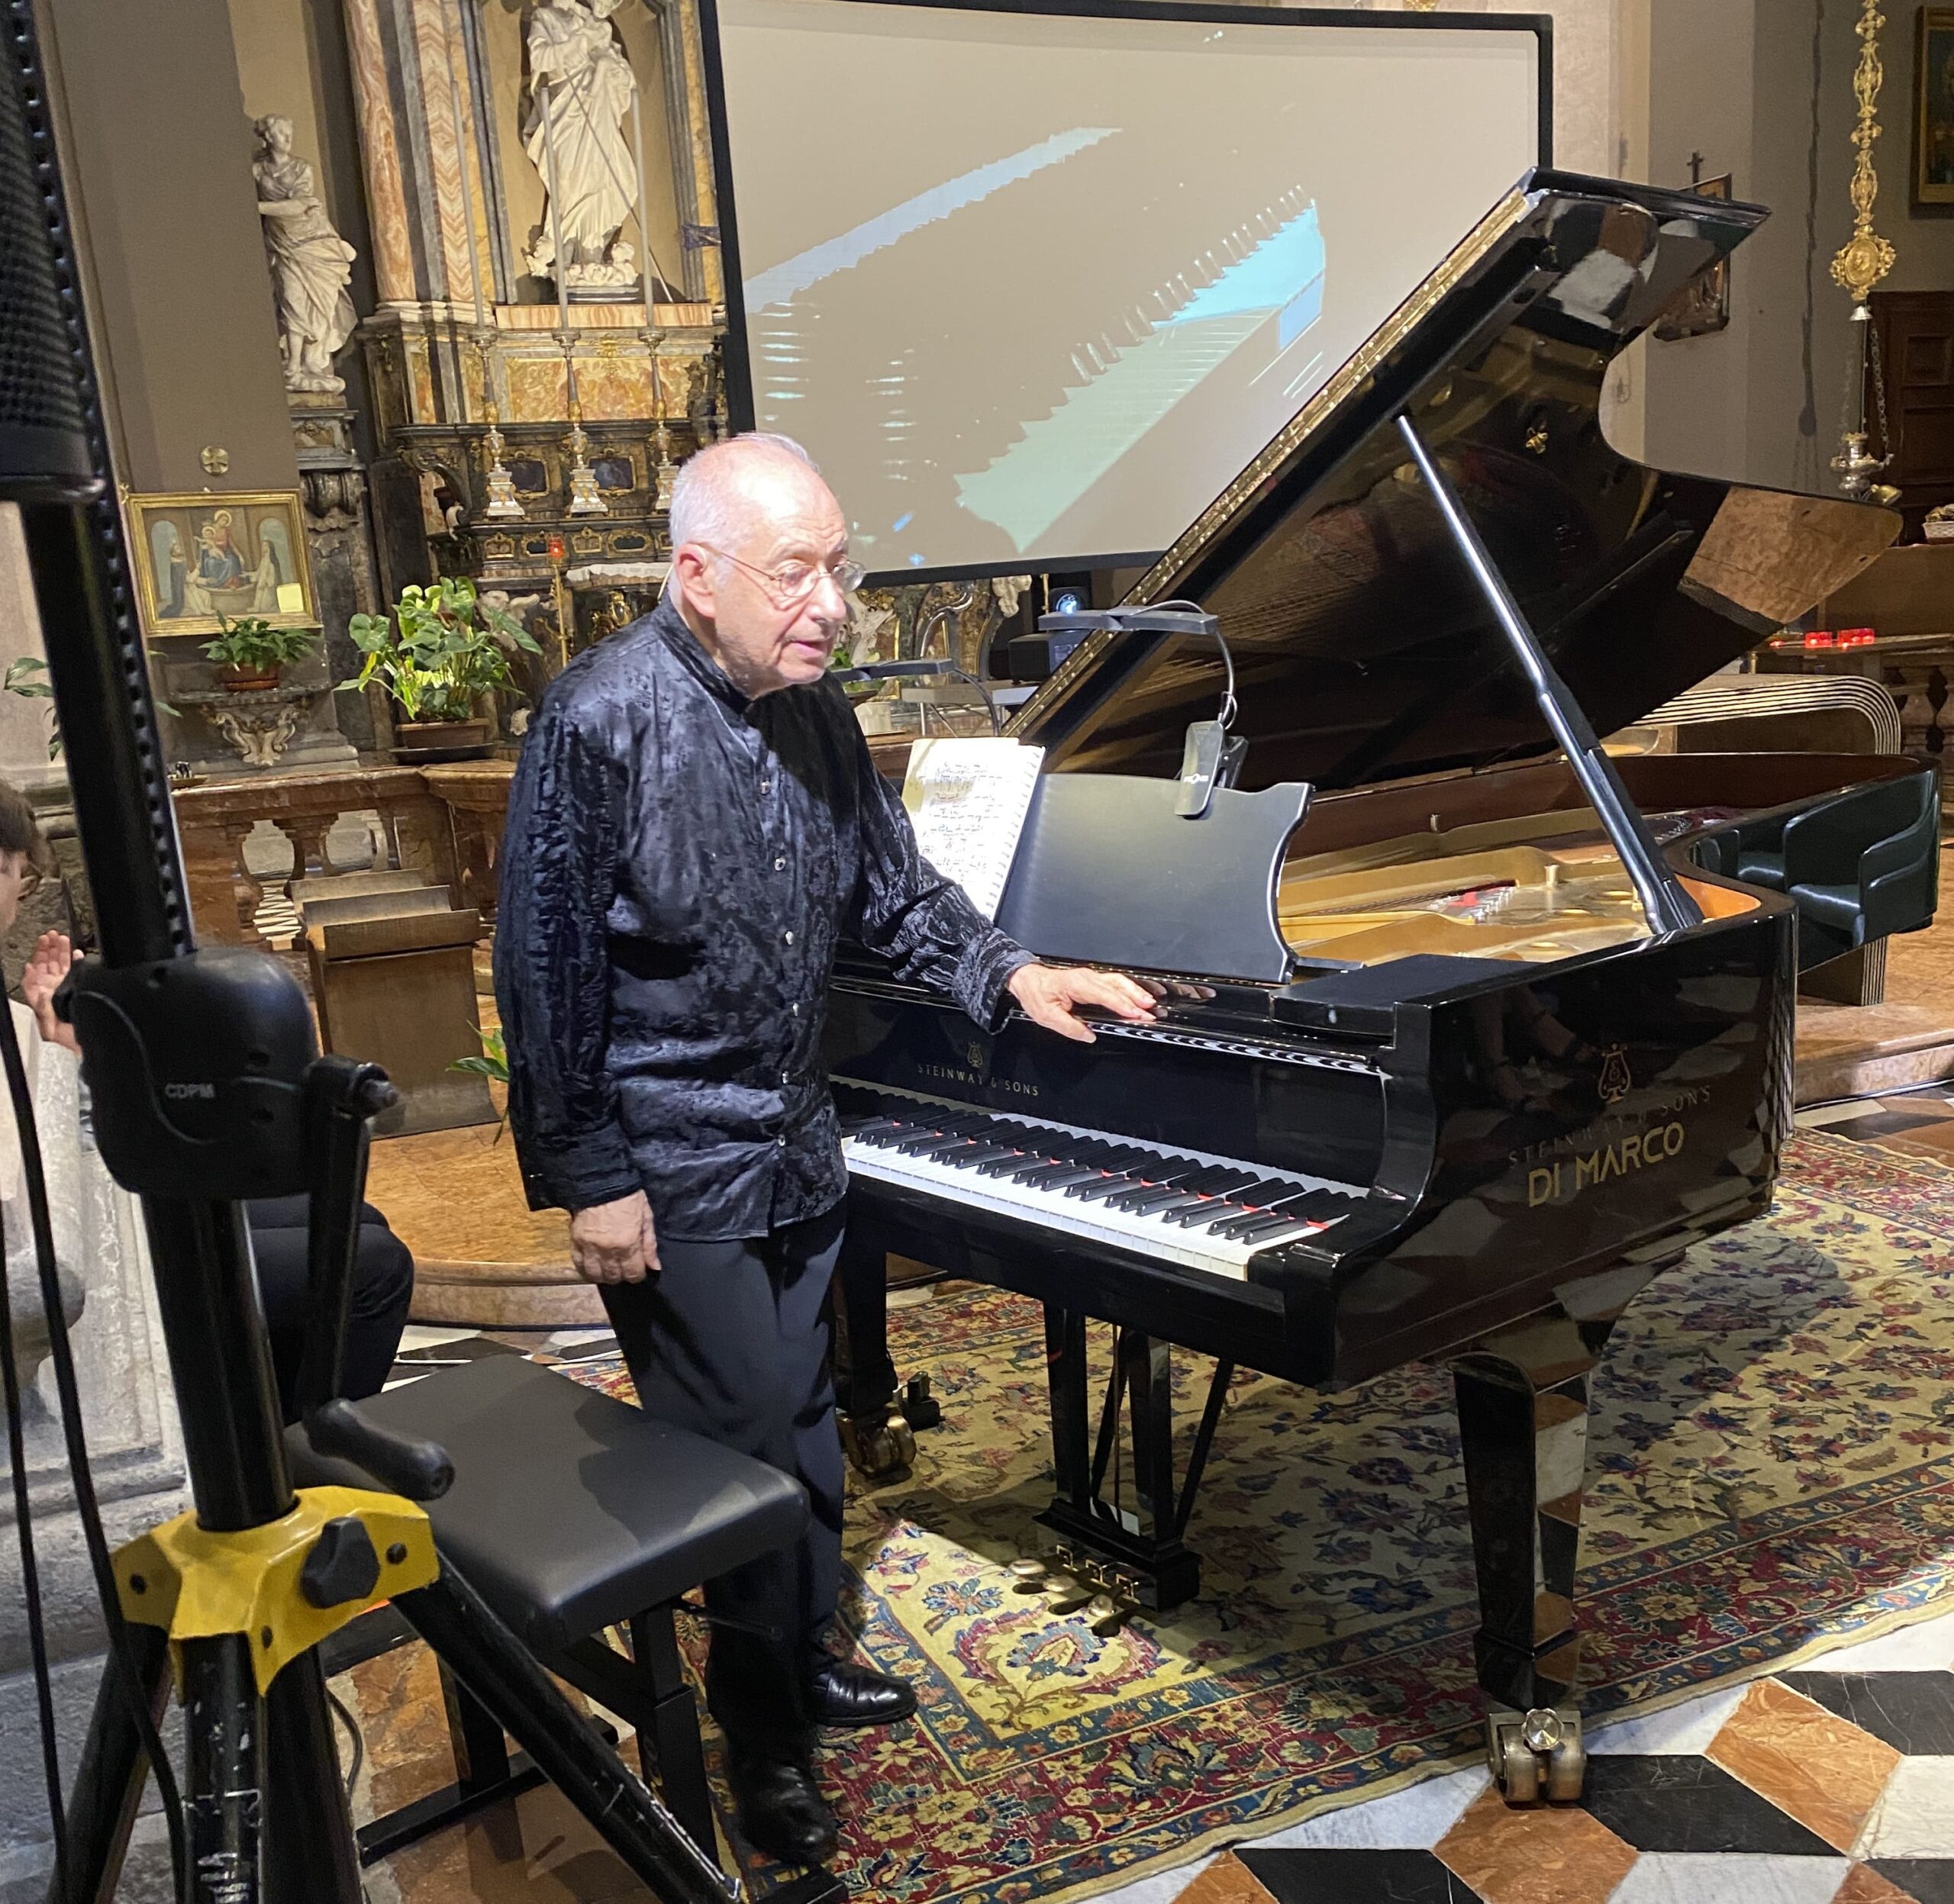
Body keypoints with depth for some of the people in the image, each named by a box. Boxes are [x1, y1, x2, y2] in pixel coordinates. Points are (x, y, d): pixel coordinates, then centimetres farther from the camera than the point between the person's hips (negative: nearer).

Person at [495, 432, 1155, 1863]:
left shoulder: (817, 713, 2)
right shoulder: (603, 723, -20)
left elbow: (892, 887, 14)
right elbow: (550, 972, -18)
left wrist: (1010, 972, -1)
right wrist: (591, 1180, -16)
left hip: (795, 1141, 7)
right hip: (674, 1171, -7)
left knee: (804, 1420, 19)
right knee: (744, 1437, 1)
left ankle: (806, 1657, 40)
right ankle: (765, 1728, 23)